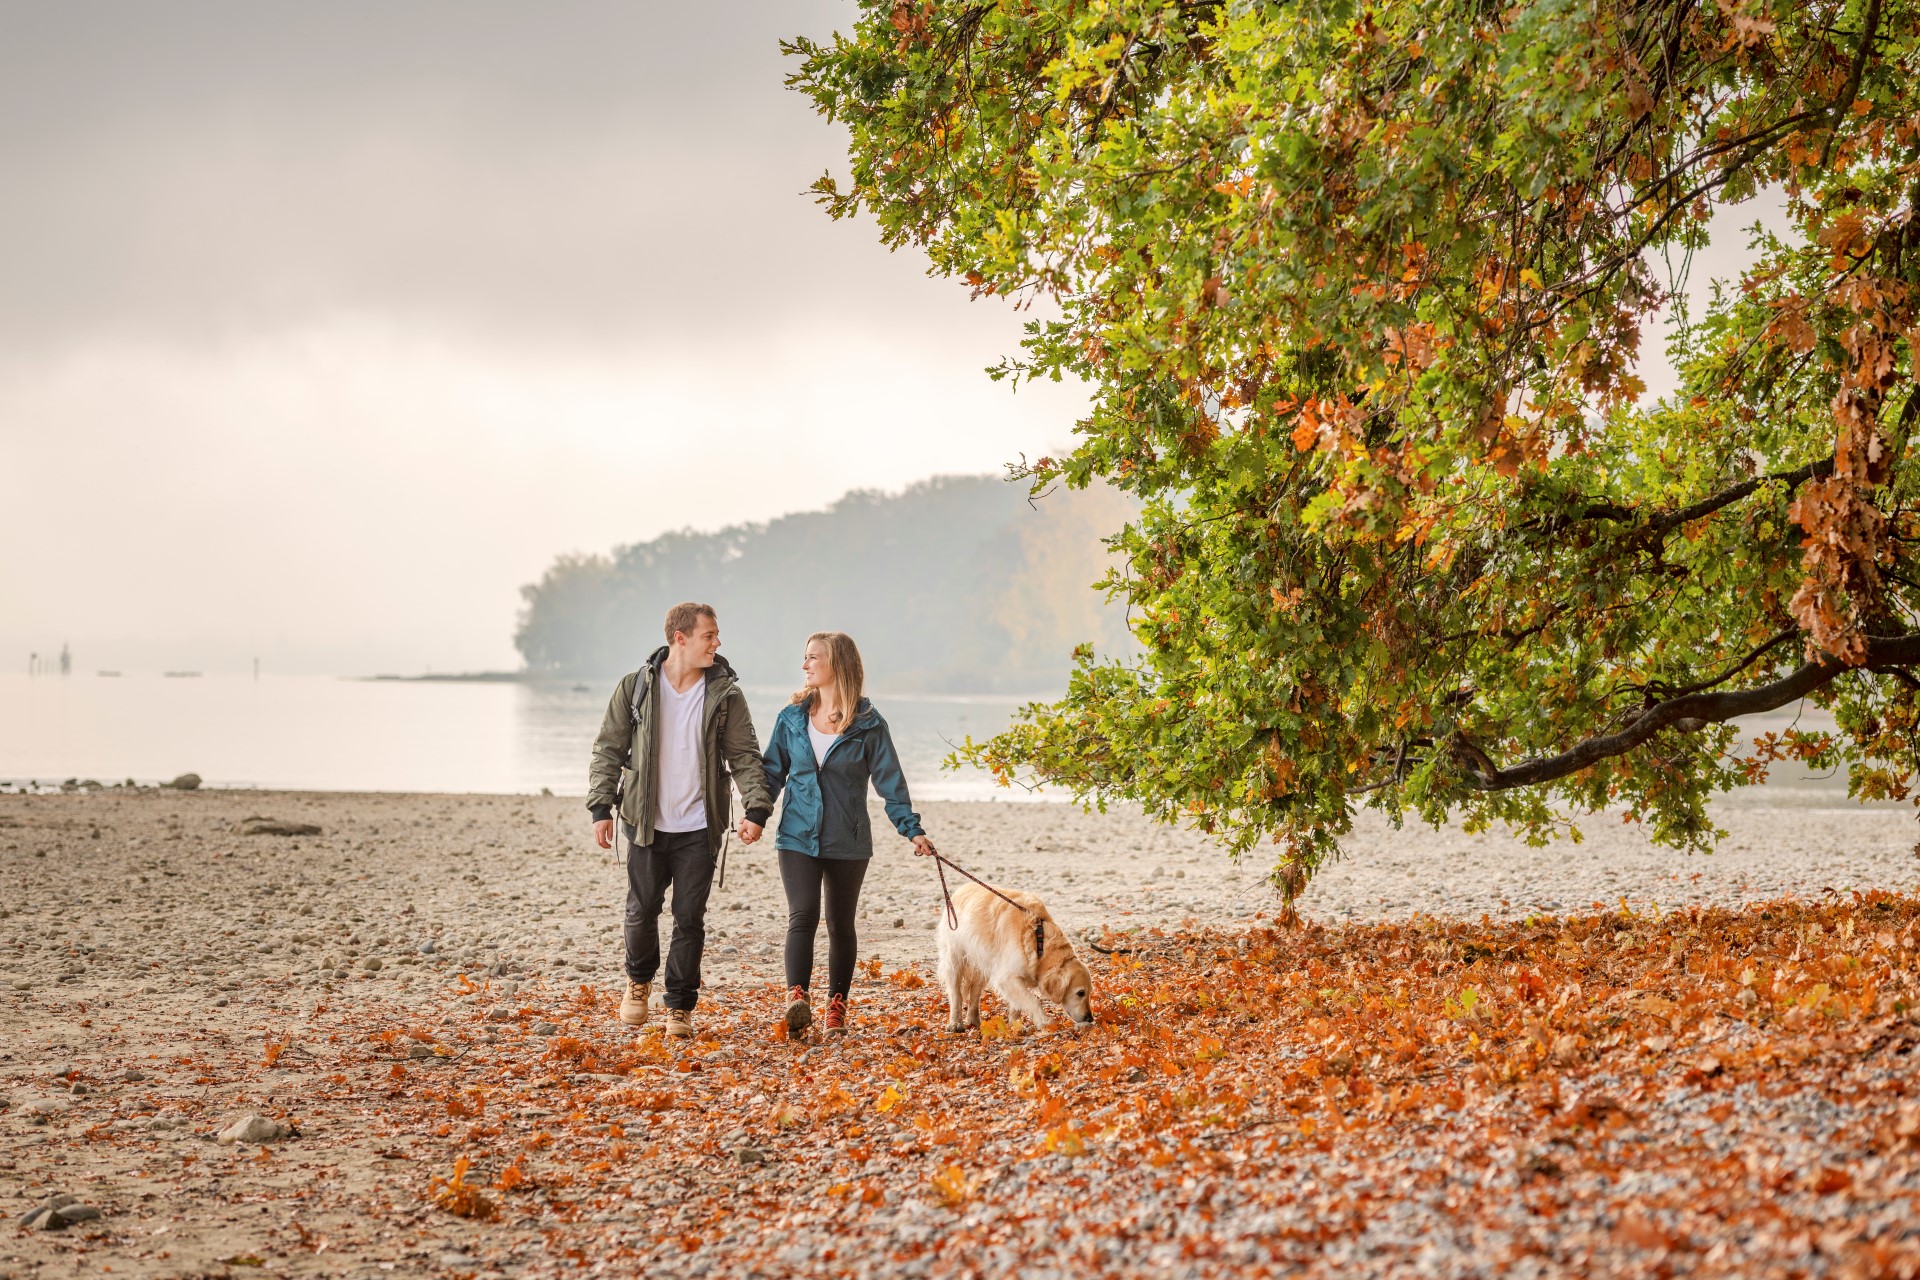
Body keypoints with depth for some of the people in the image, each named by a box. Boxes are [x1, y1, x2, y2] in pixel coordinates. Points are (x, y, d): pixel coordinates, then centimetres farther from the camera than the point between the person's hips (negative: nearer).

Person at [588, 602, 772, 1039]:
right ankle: (639, 980, 34)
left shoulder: (726, 694, -1)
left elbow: (746, 756, -1)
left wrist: (756, 807, -14)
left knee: (690, 918, 2)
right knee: (641, 909, 6)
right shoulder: (635, 688, -2)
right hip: (646, 823, 0)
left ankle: (680, 1008, 15)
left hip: (699, 829, 0)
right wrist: (601, 807, -6)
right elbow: (608, 750, 2)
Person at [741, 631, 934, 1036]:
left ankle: (837, 1006, 18)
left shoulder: (867, 724, -3)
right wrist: (756, 815, -2)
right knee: (802, 916, -16)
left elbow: (890, 780, -2)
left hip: (848, 842, -1)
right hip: (798, 836, 1)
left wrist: (912, 829, -9)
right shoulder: (792, 718, 5)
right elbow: (773, 771, 11)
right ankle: (797, 997, -25)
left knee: (840, 925, 8)